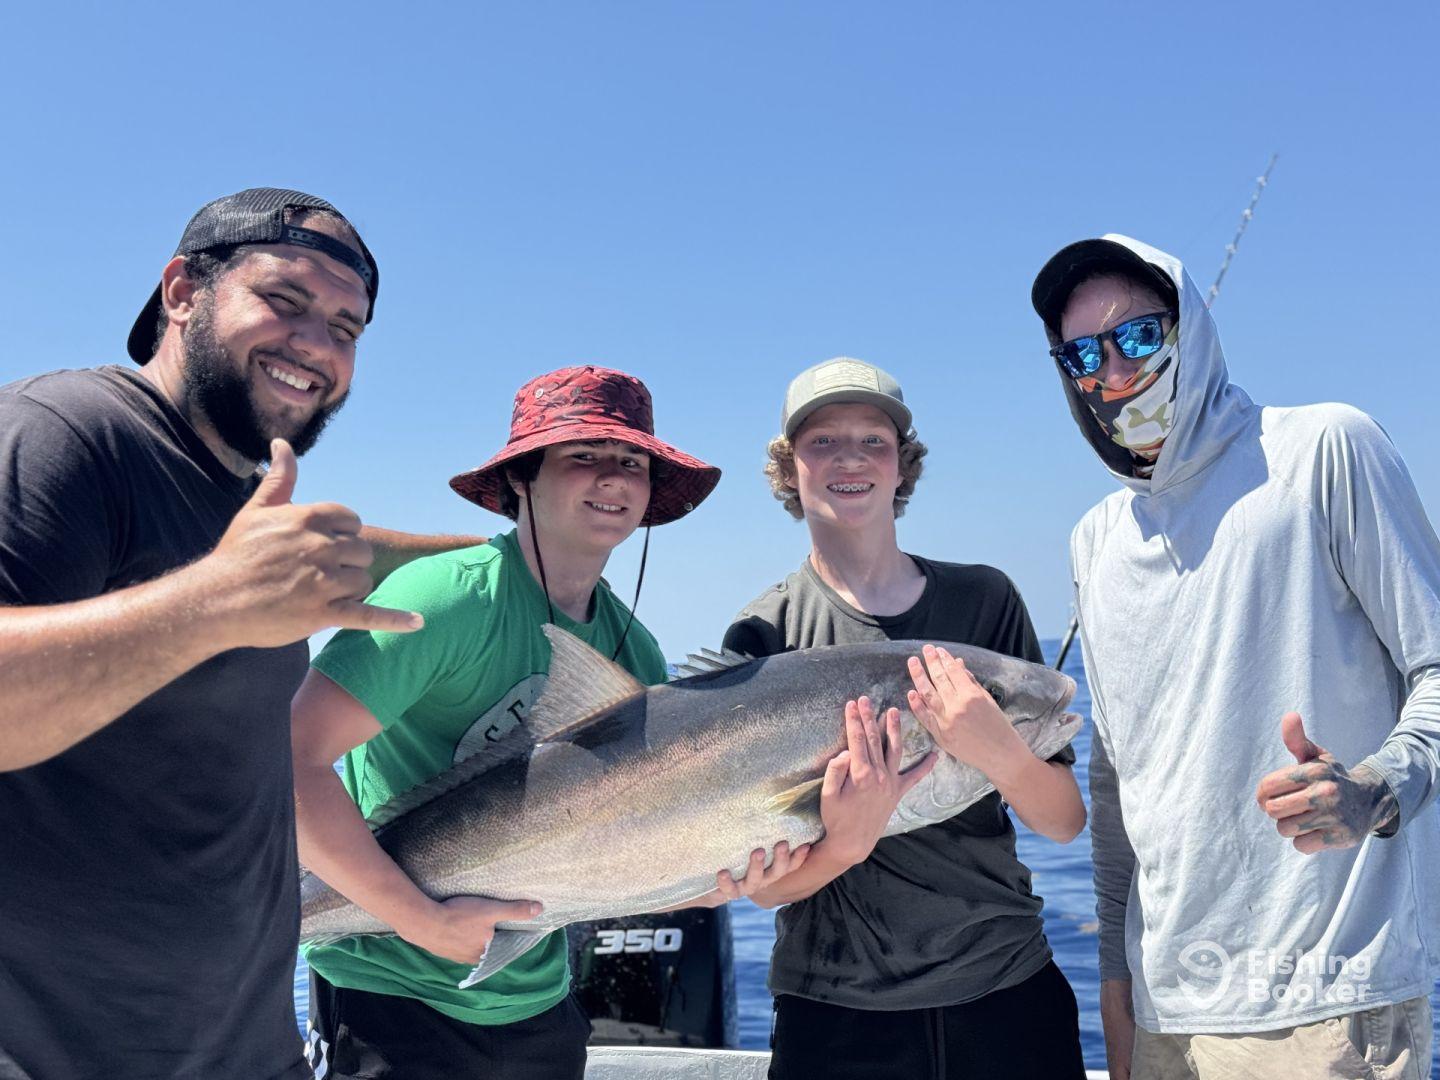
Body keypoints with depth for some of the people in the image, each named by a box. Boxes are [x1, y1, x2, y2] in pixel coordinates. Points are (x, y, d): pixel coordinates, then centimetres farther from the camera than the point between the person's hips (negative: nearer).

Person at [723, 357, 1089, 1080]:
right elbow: (766, 886, -8)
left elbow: (1066, 822, -4)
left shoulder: (984, 598, -2)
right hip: (838, 1011, -2)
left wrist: (998, 752, -23)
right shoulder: (761, 636, -7)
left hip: (1008, 990, 2)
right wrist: (844, 843, -28)